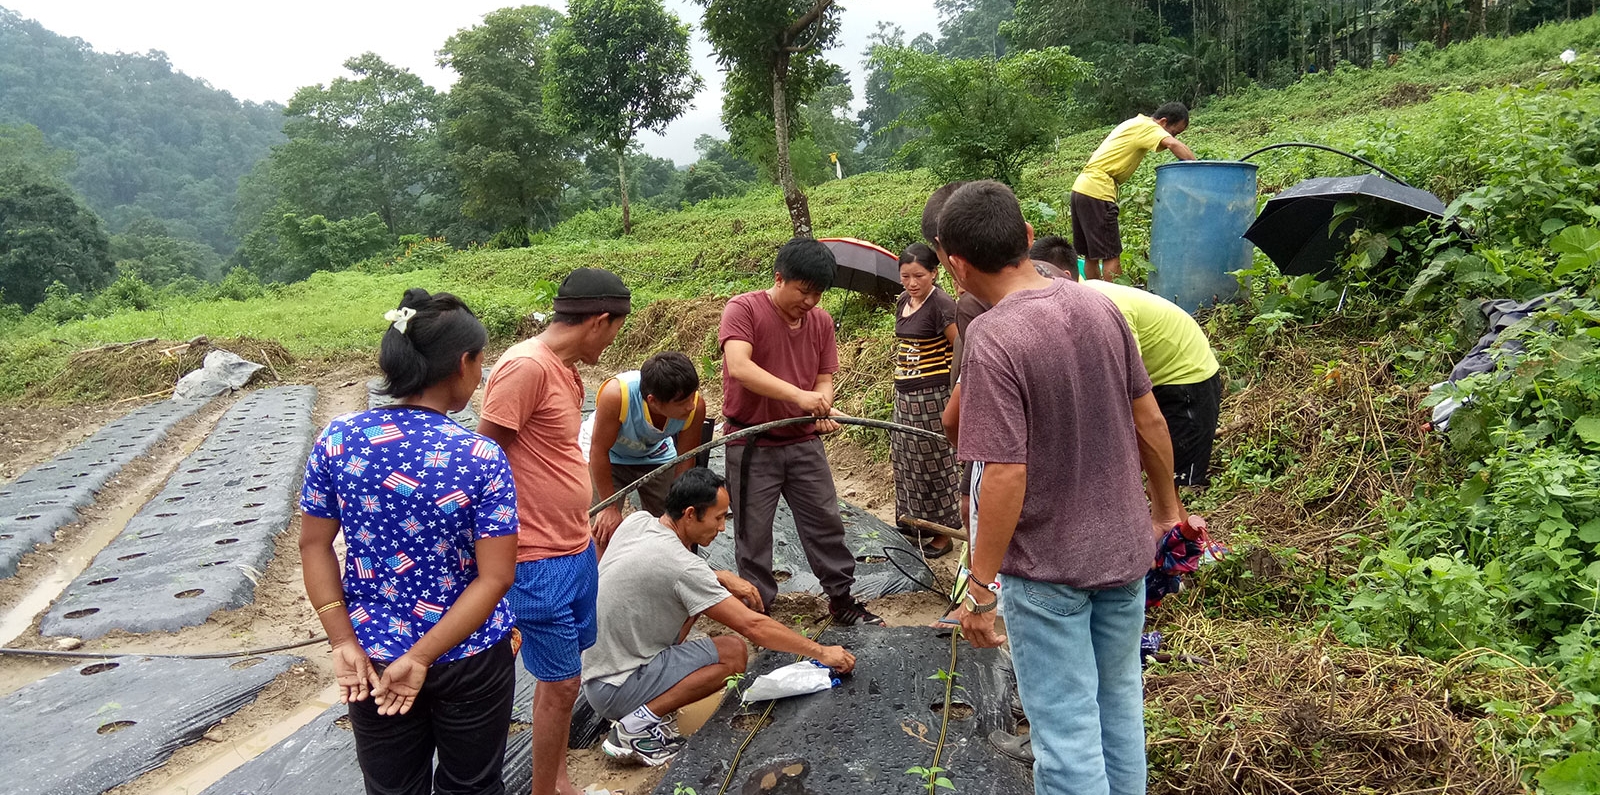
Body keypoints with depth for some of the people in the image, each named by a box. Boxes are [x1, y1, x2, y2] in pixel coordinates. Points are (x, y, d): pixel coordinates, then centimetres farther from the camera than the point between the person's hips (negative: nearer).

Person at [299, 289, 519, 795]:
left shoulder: (337, 440, -9)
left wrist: (343, 641, -2)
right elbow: (495, 577, -20)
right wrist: (423, 658, -14)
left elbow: (314, 545, -3)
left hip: (372, 658, 3)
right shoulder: (481, 458, -20)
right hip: (469, 661, -3)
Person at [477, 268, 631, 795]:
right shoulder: (526, 366, -20)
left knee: (560, 675, 19)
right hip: (540, 561, -9)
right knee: (560, 683, 3)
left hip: (575, 549, 9)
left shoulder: (566, 370, 9)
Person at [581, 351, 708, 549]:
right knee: (605, 532, -11)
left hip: (656, 455, 3)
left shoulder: (695, 406, -32)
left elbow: (685, 461, -16)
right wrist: (609, 507, -20)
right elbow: (599, 450, -27)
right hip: (607, 456, -3)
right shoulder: (616, 395, -42)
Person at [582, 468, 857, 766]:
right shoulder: (682, 566, -25)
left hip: (595, 661, 9)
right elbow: (753, 626, -22)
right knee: (733, 654, -14)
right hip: (615, 690, -9)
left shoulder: (637, 521, -2)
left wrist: (722, 578, 4)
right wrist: (821, 652, -13)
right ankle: (638, 727, -10)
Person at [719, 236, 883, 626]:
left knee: (826, 523, 11)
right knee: (754, 535, 5)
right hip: (752, 446, -5)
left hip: (803, 442, 5)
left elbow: (824, 378, 7)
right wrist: (799, 394, -37)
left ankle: (841, 598, 26)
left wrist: (822, 406, -17)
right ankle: (758, 610, 21)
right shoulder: (743, 309, -14)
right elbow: (738, 366, -30)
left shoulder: (821, 320, 4)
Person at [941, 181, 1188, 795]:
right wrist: (1167, 506, 18)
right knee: (1118, 697, 24)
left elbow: (1007, 476, -25)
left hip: (1046, 568, -6)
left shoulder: (992, 340, -23)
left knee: (1066, 728, 8)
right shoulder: (1099, 306, -4)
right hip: (1125, 548, 7)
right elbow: (1150, 421, 4)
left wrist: (981, 588, -15)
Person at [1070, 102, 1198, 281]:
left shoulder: (1135, 124, 20)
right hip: (1097, 191, -10)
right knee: (1111, 256, -8)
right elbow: (1173, 145, -25)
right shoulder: (1147, 126, -8)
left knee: (1091, 255, 14)